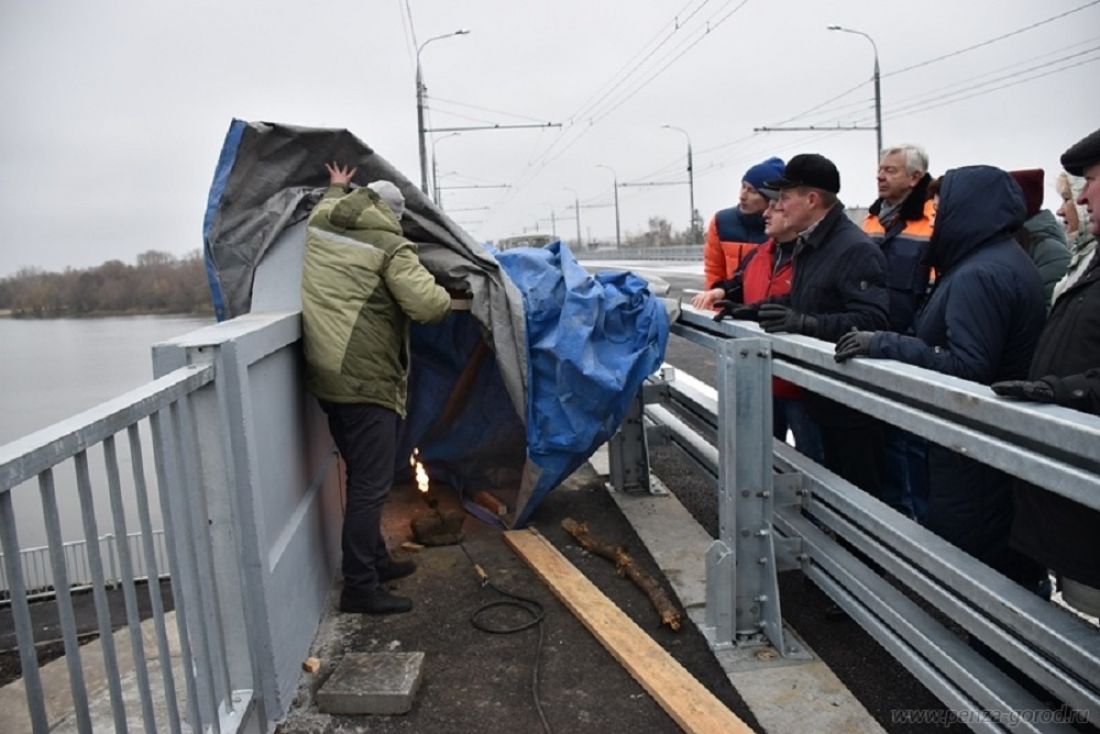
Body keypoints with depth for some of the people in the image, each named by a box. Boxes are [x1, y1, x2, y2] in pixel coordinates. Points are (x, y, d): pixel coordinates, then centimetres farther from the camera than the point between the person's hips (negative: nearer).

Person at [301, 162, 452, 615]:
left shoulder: (320, 224, 10)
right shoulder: (389, 246, -10)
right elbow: (430, 306, -18)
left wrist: (336, 187, 55)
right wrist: (445, 298, 3)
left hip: (327, 374, 9)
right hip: (364, 379, -9)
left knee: (362, 477, 19)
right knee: (371, 484, -3)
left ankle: (375, 560, 32)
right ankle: (359, 587, 3)